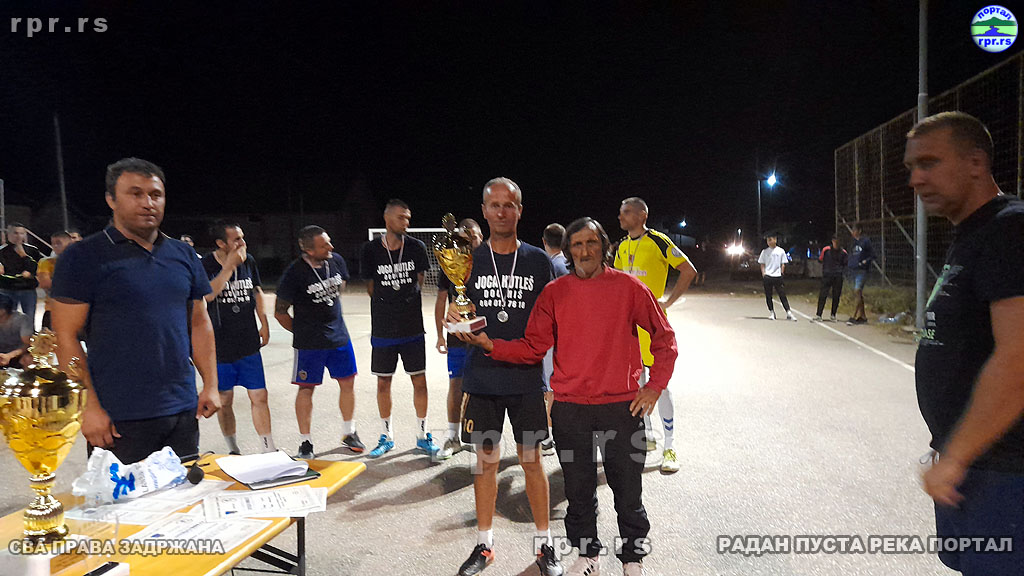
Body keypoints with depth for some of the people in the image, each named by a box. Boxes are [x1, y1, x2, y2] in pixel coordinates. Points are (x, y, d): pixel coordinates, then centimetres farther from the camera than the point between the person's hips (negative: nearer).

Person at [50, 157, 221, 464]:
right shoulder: (82, 257, -4)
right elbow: (66, 337, -6)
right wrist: (89, 407, -12)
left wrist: (211, 385, 6)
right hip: (119, 420, -4)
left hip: (183, 412, 4)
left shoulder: (183, 255, 10)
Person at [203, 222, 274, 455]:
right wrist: (230, 265, -23)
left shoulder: (248, 261, 3)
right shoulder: (207, 265, -9)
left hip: (249, 344, 2)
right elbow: (208, 294, -26)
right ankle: (232, 450, 28)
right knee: (224, 401, 10)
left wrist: (264, 324, 11)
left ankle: (269, 451, 5)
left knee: (259, 397, -1)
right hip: (221, 346, -2)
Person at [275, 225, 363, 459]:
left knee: (347, 383, 10)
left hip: (339, 335, 5)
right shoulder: (294, 273, -17)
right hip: (309, 343, -5)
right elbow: (280, 312, -8)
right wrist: (303, 332, -1)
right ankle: (305, 442, 18)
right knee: (306, 388, 4)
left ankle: (348, 433, 27)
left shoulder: (337, 261, -2)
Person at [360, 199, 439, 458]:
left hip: (412, 329, 0)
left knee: (419, 380, 4)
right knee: (383, 382, 9)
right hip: (383, 330, 0)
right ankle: (386, 436, 25)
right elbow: (371, 288, 6)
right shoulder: (371, 250, -4)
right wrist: (389, 305, 4)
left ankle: (422, 435, 20)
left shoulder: (416, 248, -1)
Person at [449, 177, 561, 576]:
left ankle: (544, 543, 24)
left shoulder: (537, 261, 2)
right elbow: (458, 314, 6)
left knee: (531, 459, 7)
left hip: (527, 377, -1)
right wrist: (454, 320, -17)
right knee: (485, 459, 10)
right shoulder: (470, 259, 3)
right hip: (482, 376, 1)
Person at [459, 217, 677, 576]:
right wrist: (490, 345, -14)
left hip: (623, 407, -1)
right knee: (579, 491, 15)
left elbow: (664, 338, 4)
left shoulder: (628, 287, -3)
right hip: (570, 409, 2)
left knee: (628, 492, 10)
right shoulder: (554, 292, 1)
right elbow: (534, 347, -1)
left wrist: (654, 387, -2)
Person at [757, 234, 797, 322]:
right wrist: (763, 274, -1)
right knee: (768, 296, 4)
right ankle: (771, 313, 15)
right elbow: (762, 264, 9)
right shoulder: (765, 252, 6)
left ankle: (788, 313, 0)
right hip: (767, 277, 1)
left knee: (782, 295, -2)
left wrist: (782, 273, 0)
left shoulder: (781, 251, 4)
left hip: (778, 277, -1)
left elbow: (783, 264, 8)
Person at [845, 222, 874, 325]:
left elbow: (872, 255, -5)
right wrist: (848, 263, 8)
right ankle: (862, 316, 18)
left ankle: (854, 317, -17)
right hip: (854, 270, 8)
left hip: (862, 271, -8)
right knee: (858, 293, 11)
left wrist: (865, 262, -18)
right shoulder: (854, 242, 14)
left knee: (857, 291, -15)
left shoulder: (866, 241, -6)